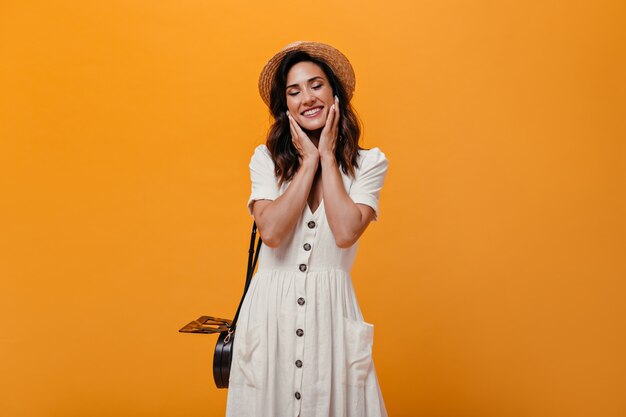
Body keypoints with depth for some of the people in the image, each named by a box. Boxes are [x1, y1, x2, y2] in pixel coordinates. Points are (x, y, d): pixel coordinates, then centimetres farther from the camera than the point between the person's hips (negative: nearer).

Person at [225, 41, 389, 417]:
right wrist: (308, 161, -9)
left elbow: (346, 233, -16)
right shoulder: (266, 159, 1)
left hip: (331, 310, 0)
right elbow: (272, 232, -14)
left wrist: (327, 156, -9)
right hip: (272, 310, 1)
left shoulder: (368, 163, -1)